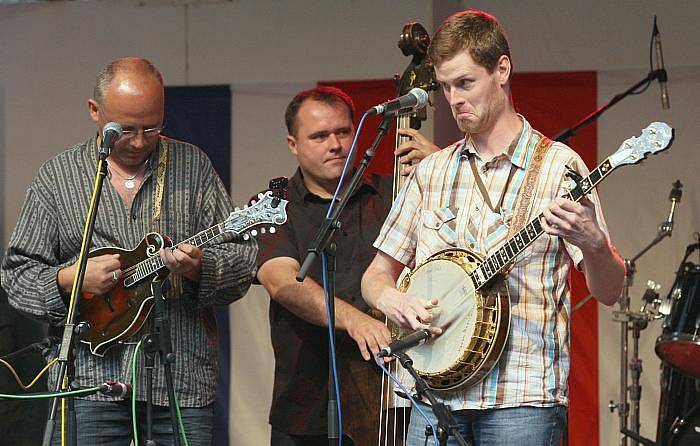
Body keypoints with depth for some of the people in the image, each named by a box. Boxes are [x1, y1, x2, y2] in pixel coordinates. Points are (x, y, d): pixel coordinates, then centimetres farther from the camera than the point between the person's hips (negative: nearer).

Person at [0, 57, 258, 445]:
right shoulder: (57, 176, 7)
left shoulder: (193, 166, 8)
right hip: (90, 379, -1)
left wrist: (198, 269, -16)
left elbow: (243, 258, 5)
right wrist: (70, 280, -11)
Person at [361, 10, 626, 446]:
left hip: (521, 398, -4)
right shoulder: (430, 172, 14)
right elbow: (377, 274, 18)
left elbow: (609, 291, -4)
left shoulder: (557, 165, -1)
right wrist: (390, 298, -4)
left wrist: (592, 243, -25)